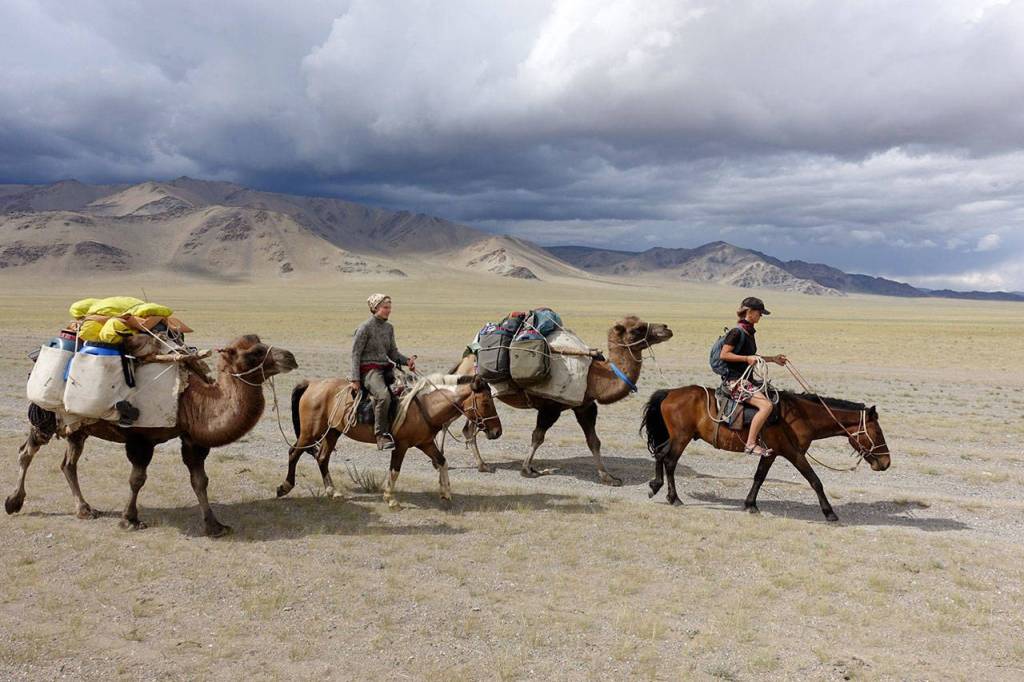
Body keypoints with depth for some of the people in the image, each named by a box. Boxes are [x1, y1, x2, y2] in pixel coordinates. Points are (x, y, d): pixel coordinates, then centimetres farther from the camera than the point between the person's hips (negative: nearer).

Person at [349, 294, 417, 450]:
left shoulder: (389, 327, 14)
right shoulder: (365, 328, -5)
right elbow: (355, 354, -5)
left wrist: (407, 361, -1)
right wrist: (355, 379, -12)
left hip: (386, 367, 8)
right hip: (369, 369, -8)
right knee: (384, 395, -33)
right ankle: (381, 435, -25)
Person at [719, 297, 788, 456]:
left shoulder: (749, 332, 15)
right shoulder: (737, 332, -13)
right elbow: (724, 354, -17)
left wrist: (773, 359, 22)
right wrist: (747, 358, -20)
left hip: (745, 379, 10)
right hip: (735, 380, -10)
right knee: (766, 405, -23)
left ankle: (760, 439, 14)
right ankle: (750, 444, -18)